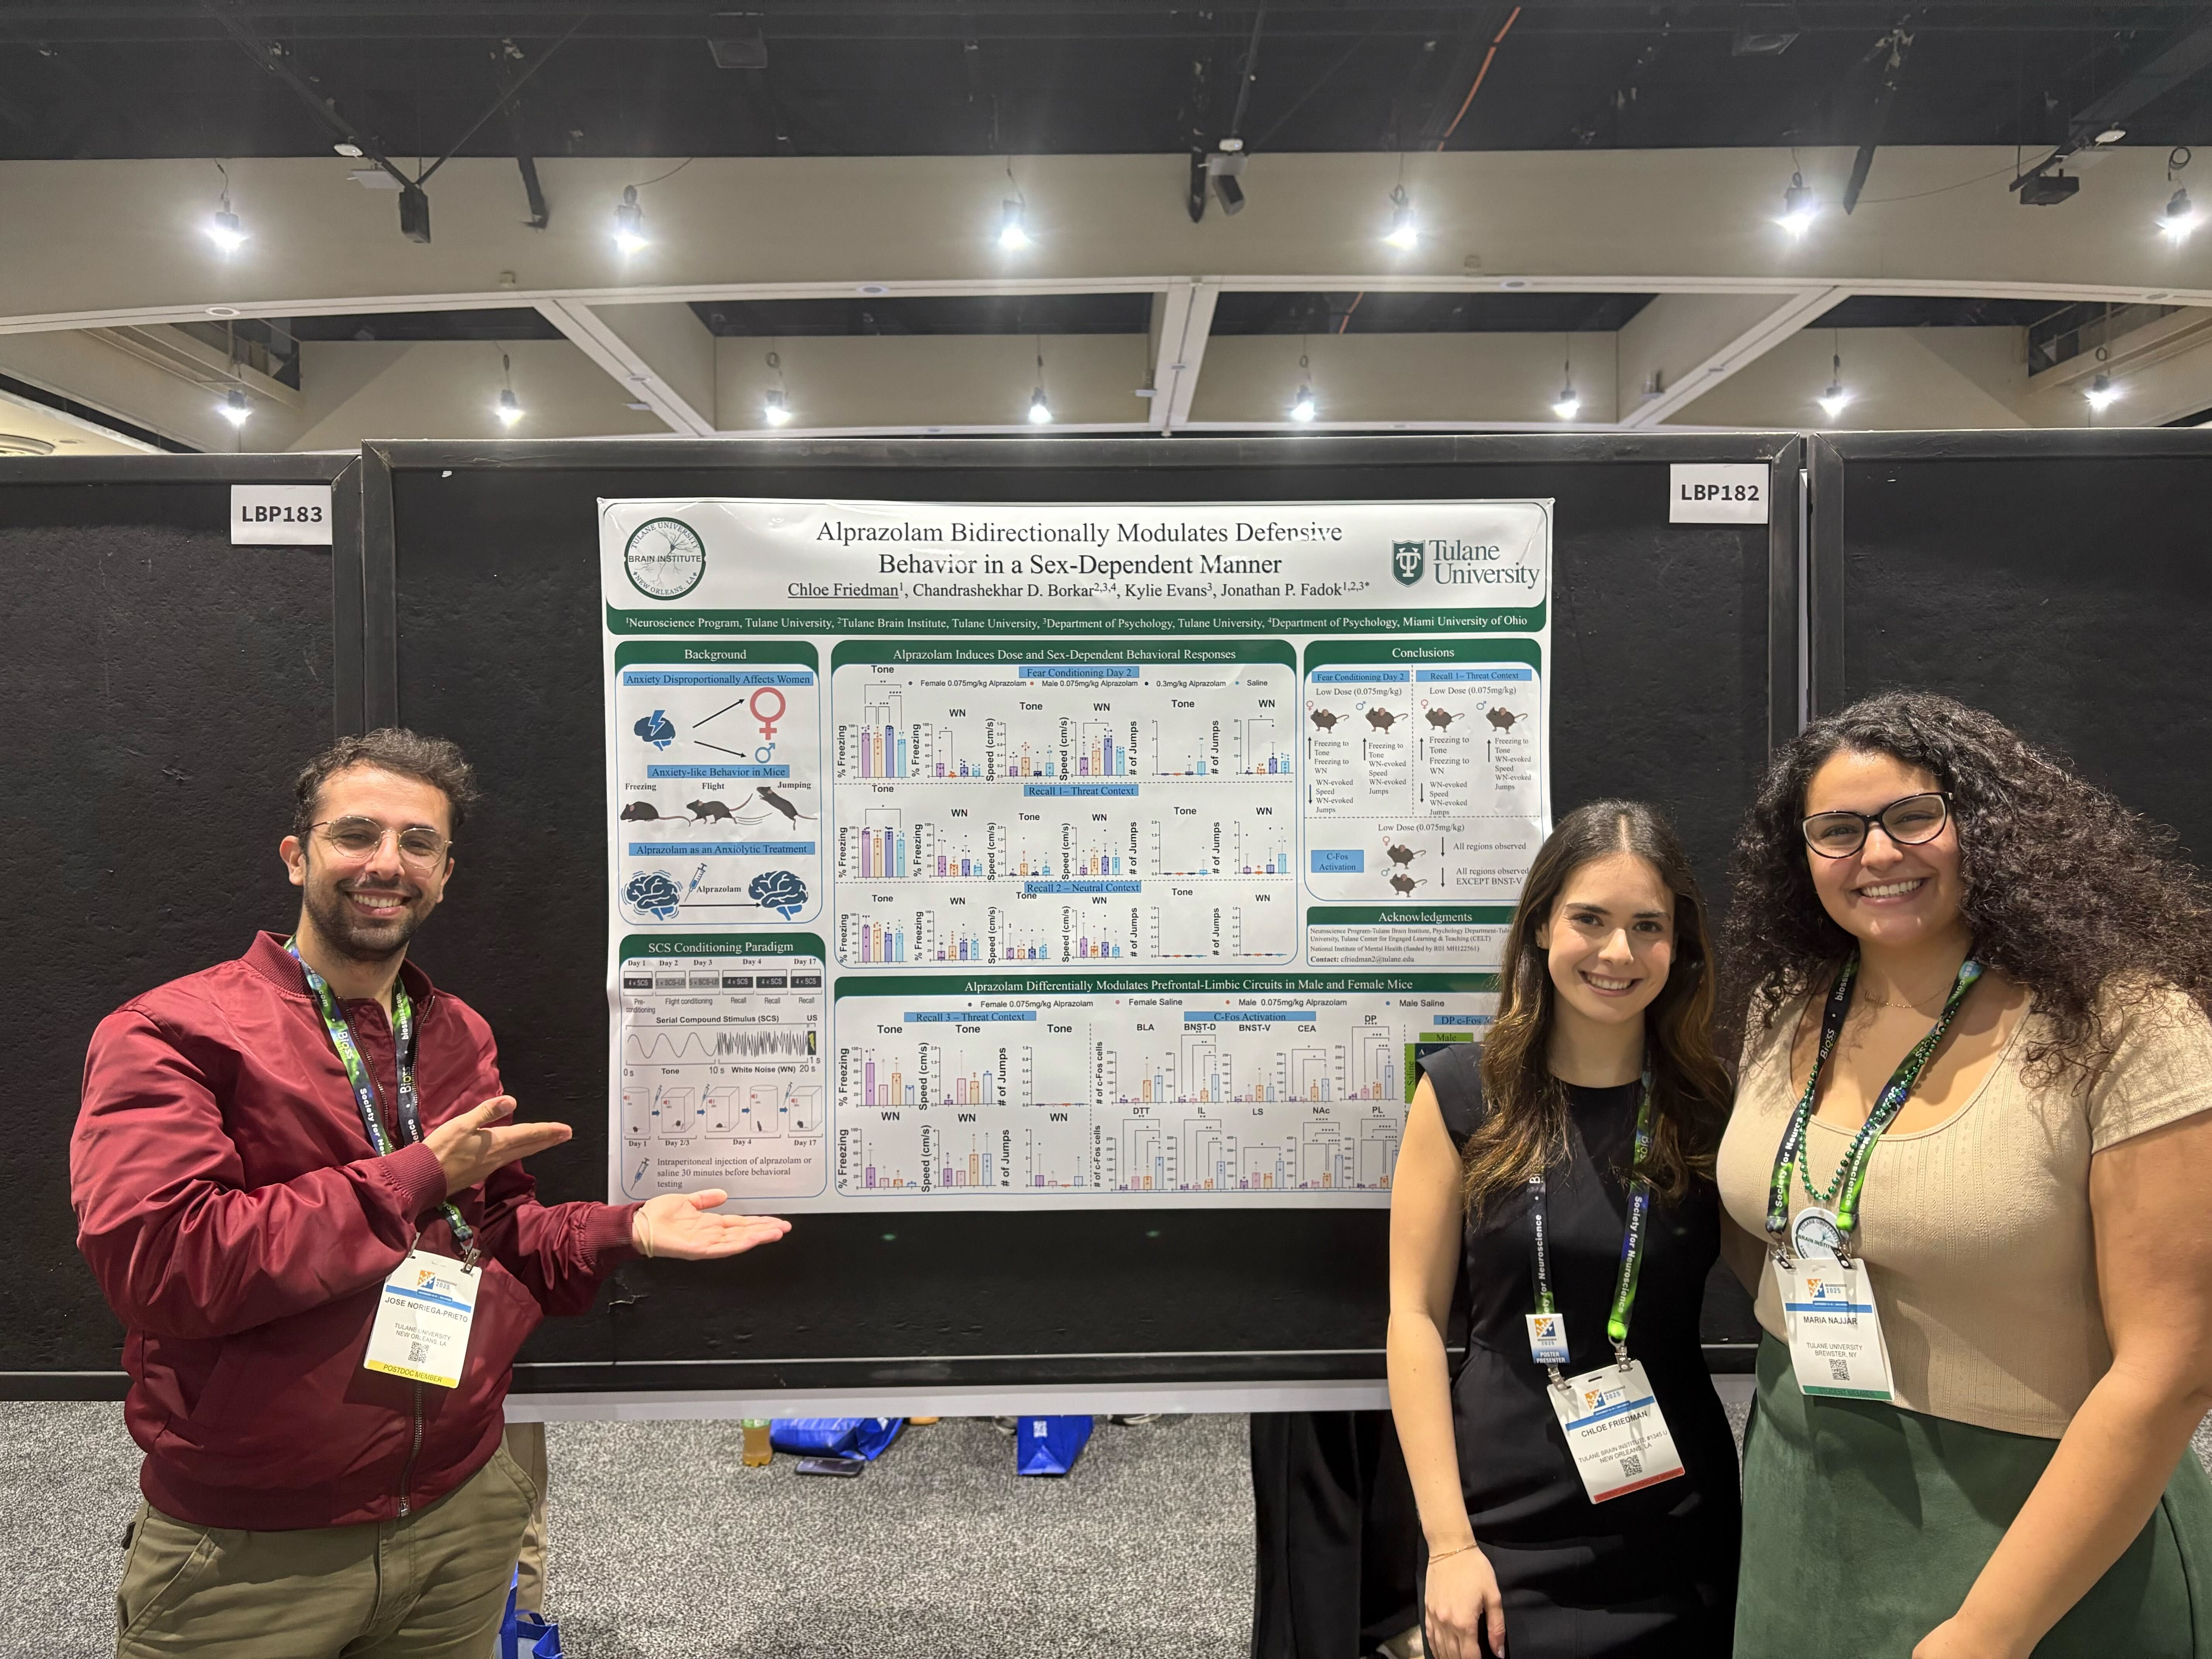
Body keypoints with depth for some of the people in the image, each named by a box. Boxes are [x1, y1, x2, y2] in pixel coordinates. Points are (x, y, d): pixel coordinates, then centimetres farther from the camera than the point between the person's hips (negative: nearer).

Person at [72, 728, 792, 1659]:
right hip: (249, 1557, -5)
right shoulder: (169, 1034, -12)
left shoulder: (460, 1038, 8)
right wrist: (415, 1176, -19)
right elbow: (158, 1265, -25)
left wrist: (625, 1232, -2)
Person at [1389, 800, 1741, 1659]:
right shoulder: (1464, 1091, -6)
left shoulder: (1709, 1105, -2)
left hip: (1681, 1541, 2)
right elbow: (1415, 1315, -6)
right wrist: (1448, 1543, -9)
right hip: (1504, 1537, -1)